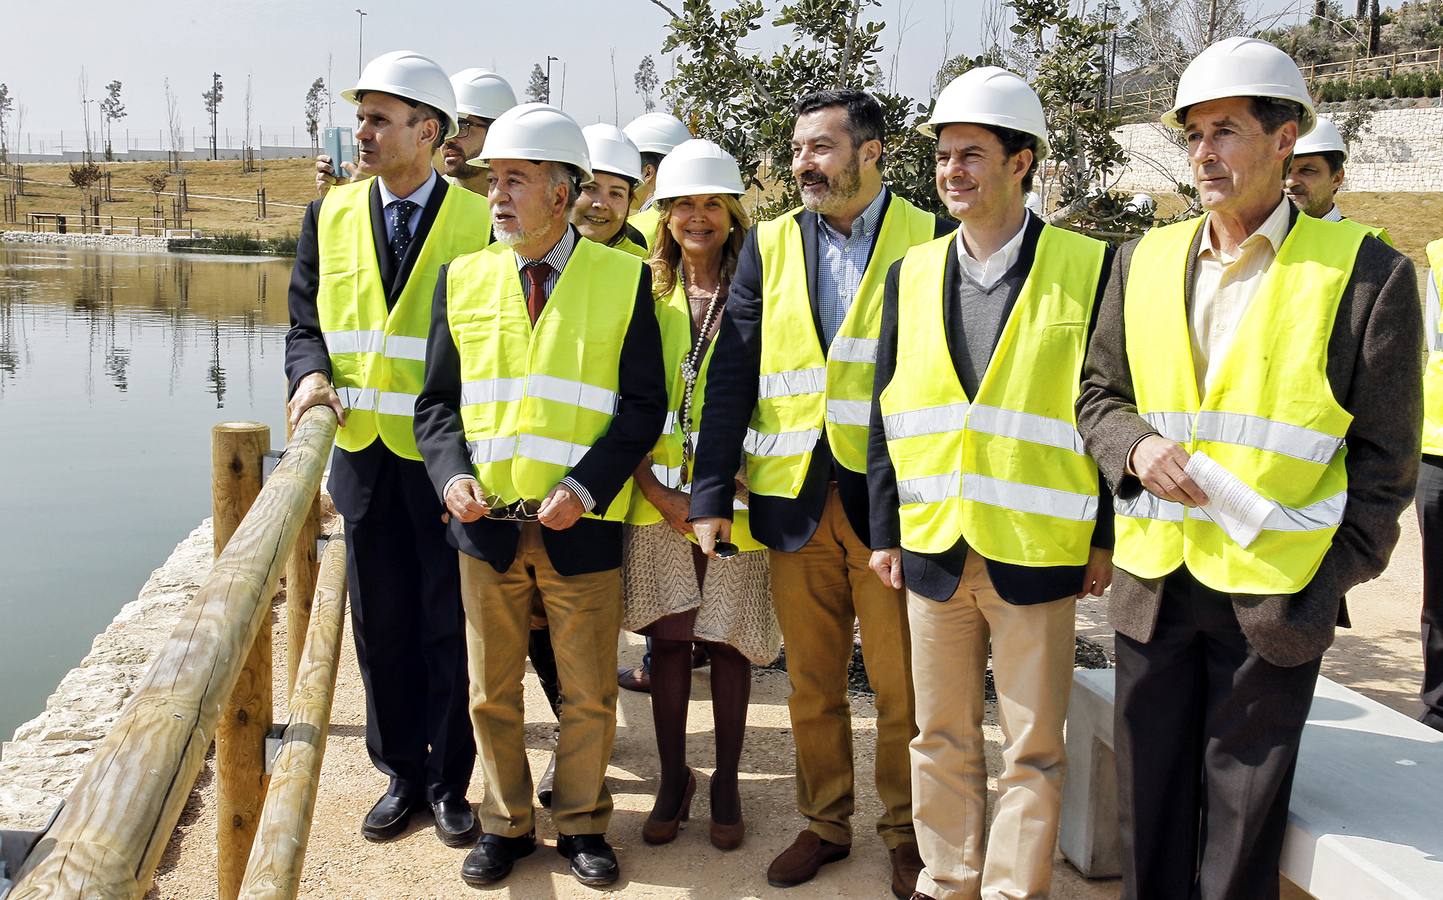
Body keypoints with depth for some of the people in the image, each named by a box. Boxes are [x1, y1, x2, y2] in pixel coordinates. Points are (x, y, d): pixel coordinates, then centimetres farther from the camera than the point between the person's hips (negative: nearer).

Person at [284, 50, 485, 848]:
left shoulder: (480, 220, -5)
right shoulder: (330, 216, 7)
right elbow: (305, 322, 12)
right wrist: (312, 372, -11)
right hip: (364, 453, 4)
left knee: (449, 626, 7)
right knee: (381, 628, 13)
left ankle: (449, 781, 22)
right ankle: (401, 774, 29)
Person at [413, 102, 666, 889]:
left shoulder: (624, 278, -3)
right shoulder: (462, 278, 5)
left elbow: (643, 404, -5)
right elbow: (437, 400, 9)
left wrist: (583, 488, -16)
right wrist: (452, 473, -10)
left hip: (581, 527, -2)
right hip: (485, 523, 3)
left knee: (588, 694, 9)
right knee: (492, 692, 13)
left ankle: (582, 825, 29)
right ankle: (505, 824, 31)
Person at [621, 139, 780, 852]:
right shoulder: (649, 294, 6)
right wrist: (654, 488, -8)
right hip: (659, 499, 2)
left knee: (727, 641, 6)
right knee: (667, 638, 7)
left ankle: (725, 784, 22)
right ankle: (673, 778, 24)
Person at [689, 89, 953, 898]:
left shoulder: (930, 241, -1)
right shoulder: (768, 246, 8)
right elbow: (733, 378, 4)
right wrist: (711, 494, -2)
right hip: (795, 498, 3)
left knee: (901, 688, 7)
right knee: (812, 683, 14)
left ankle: (906, 833, 26)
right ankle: (825, 823, 32)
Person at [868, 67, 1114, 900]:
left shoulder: (1089, 268, -4)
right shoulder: (913, 274, 7)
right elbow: (887, 412, 9)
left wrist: (1107, 540, -3)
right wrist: (885, 532, 6)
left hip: (1036, 553, -3)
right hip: (933, 549, 4)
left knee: (1033, 747, 7)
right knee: (942, 736, 15)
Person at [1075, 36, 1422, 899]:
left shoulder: (1366, 272, -5)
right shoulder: (1145, 261, 7)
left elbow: (1384, 457, -3)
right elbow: (1098, 396, 13)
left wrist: (1332, 587, -8)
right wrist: (1134, 446, -9)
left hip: (1271, 596, -3)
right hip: (1153, 583, 4)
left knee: (1242, 822, 9)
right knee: (1148, 803, 14)